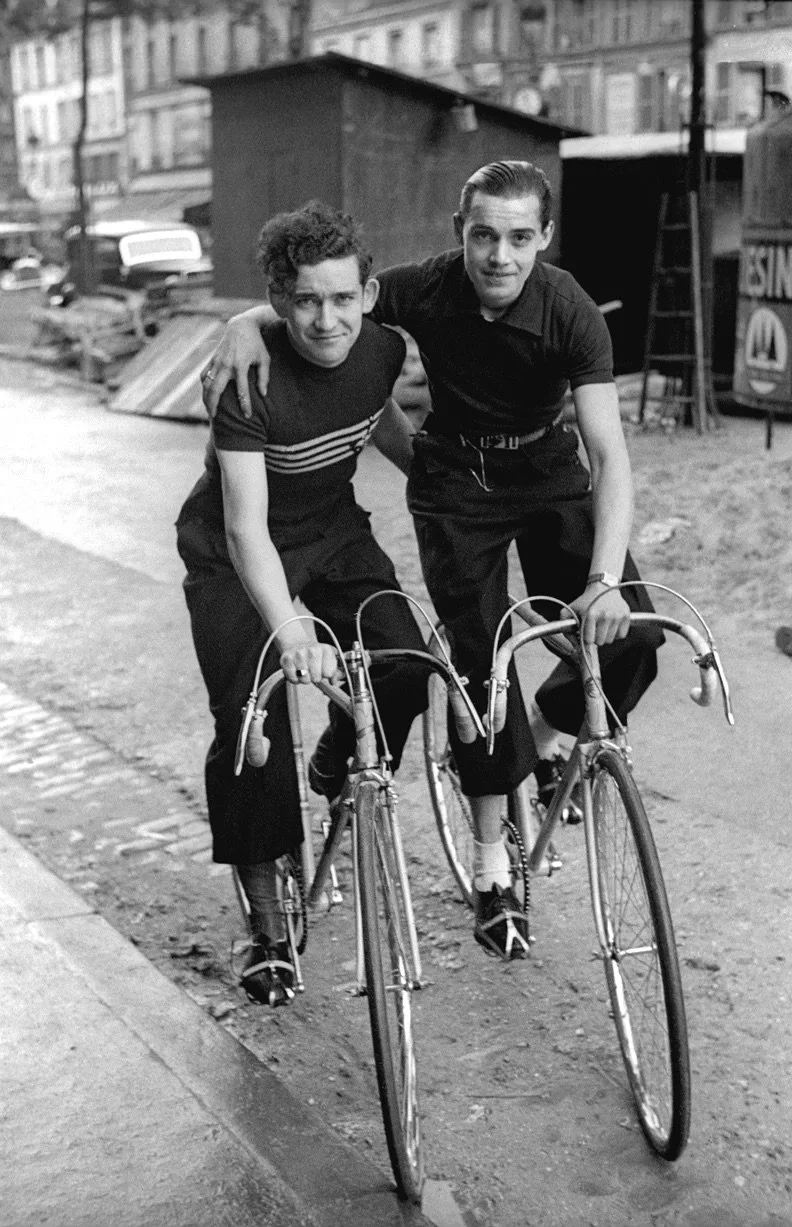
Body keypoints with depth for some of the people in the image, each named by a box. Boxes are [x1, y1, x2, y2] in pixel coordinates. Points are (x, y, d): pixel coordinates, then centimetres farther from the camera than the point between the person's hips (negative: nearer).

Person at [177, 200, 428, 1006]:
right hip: (234, 554, -4)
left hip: (333, 532, 5)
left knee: (407, 665, -16)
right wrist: (290, 632, -51)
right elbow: (246, 526, -38)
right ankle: (266, 920, 2)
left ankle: (338, 774, 17)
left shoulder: (382, 347, -14)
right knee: (252, 715, -14)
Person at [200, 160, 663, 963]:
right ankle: (490, 859, 10)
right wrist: (249, 321, -30)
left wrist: (605, 580, -44)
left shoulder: (570, 313, -25)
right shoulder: (426, 291, -21)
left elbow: (610, 454, -32)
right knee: (480, 658, -7)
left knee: (629, 636, -16)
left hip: (548, 474, 1)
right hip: (455, 485, 0)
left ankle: (545, 733, 17)